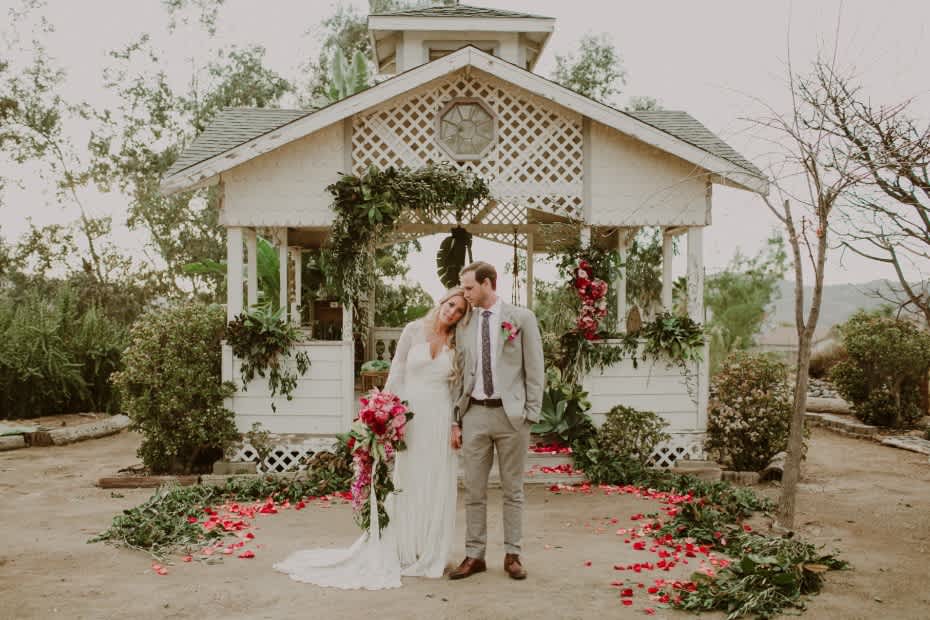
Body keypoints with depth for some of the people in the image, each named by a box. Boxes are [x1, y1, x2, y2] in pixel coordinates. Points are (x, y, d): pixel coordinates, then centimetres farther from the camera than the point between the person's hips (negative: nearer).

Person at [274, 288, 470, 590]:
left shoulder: (457, 344, 5)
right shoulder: (414, 330, 1)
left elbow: (459, 388, 5)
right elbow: (396, 373, 1)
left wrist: (457, 425, -3)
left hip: (440, 420, 1)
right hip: (410, 415, -1)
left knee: (437, 488, 6)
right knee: (404, 485, 6)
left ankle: (430, 554, 18)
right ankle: (401, 551, 17)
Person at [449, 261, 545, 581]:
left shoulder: (522, 318, 0)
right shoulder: (464, 324, 10)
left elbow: (535, 370, 0)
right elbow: (461, 374, 12)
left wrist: (531, 414, -6)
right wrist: (456, 420, 8)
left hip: (511, 414, -3)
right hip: (474, 414, 3)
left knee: (512, 489, 6)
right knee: (474, 490, 5)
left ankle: (512, 555, 16)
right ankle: (474, 555, 14)